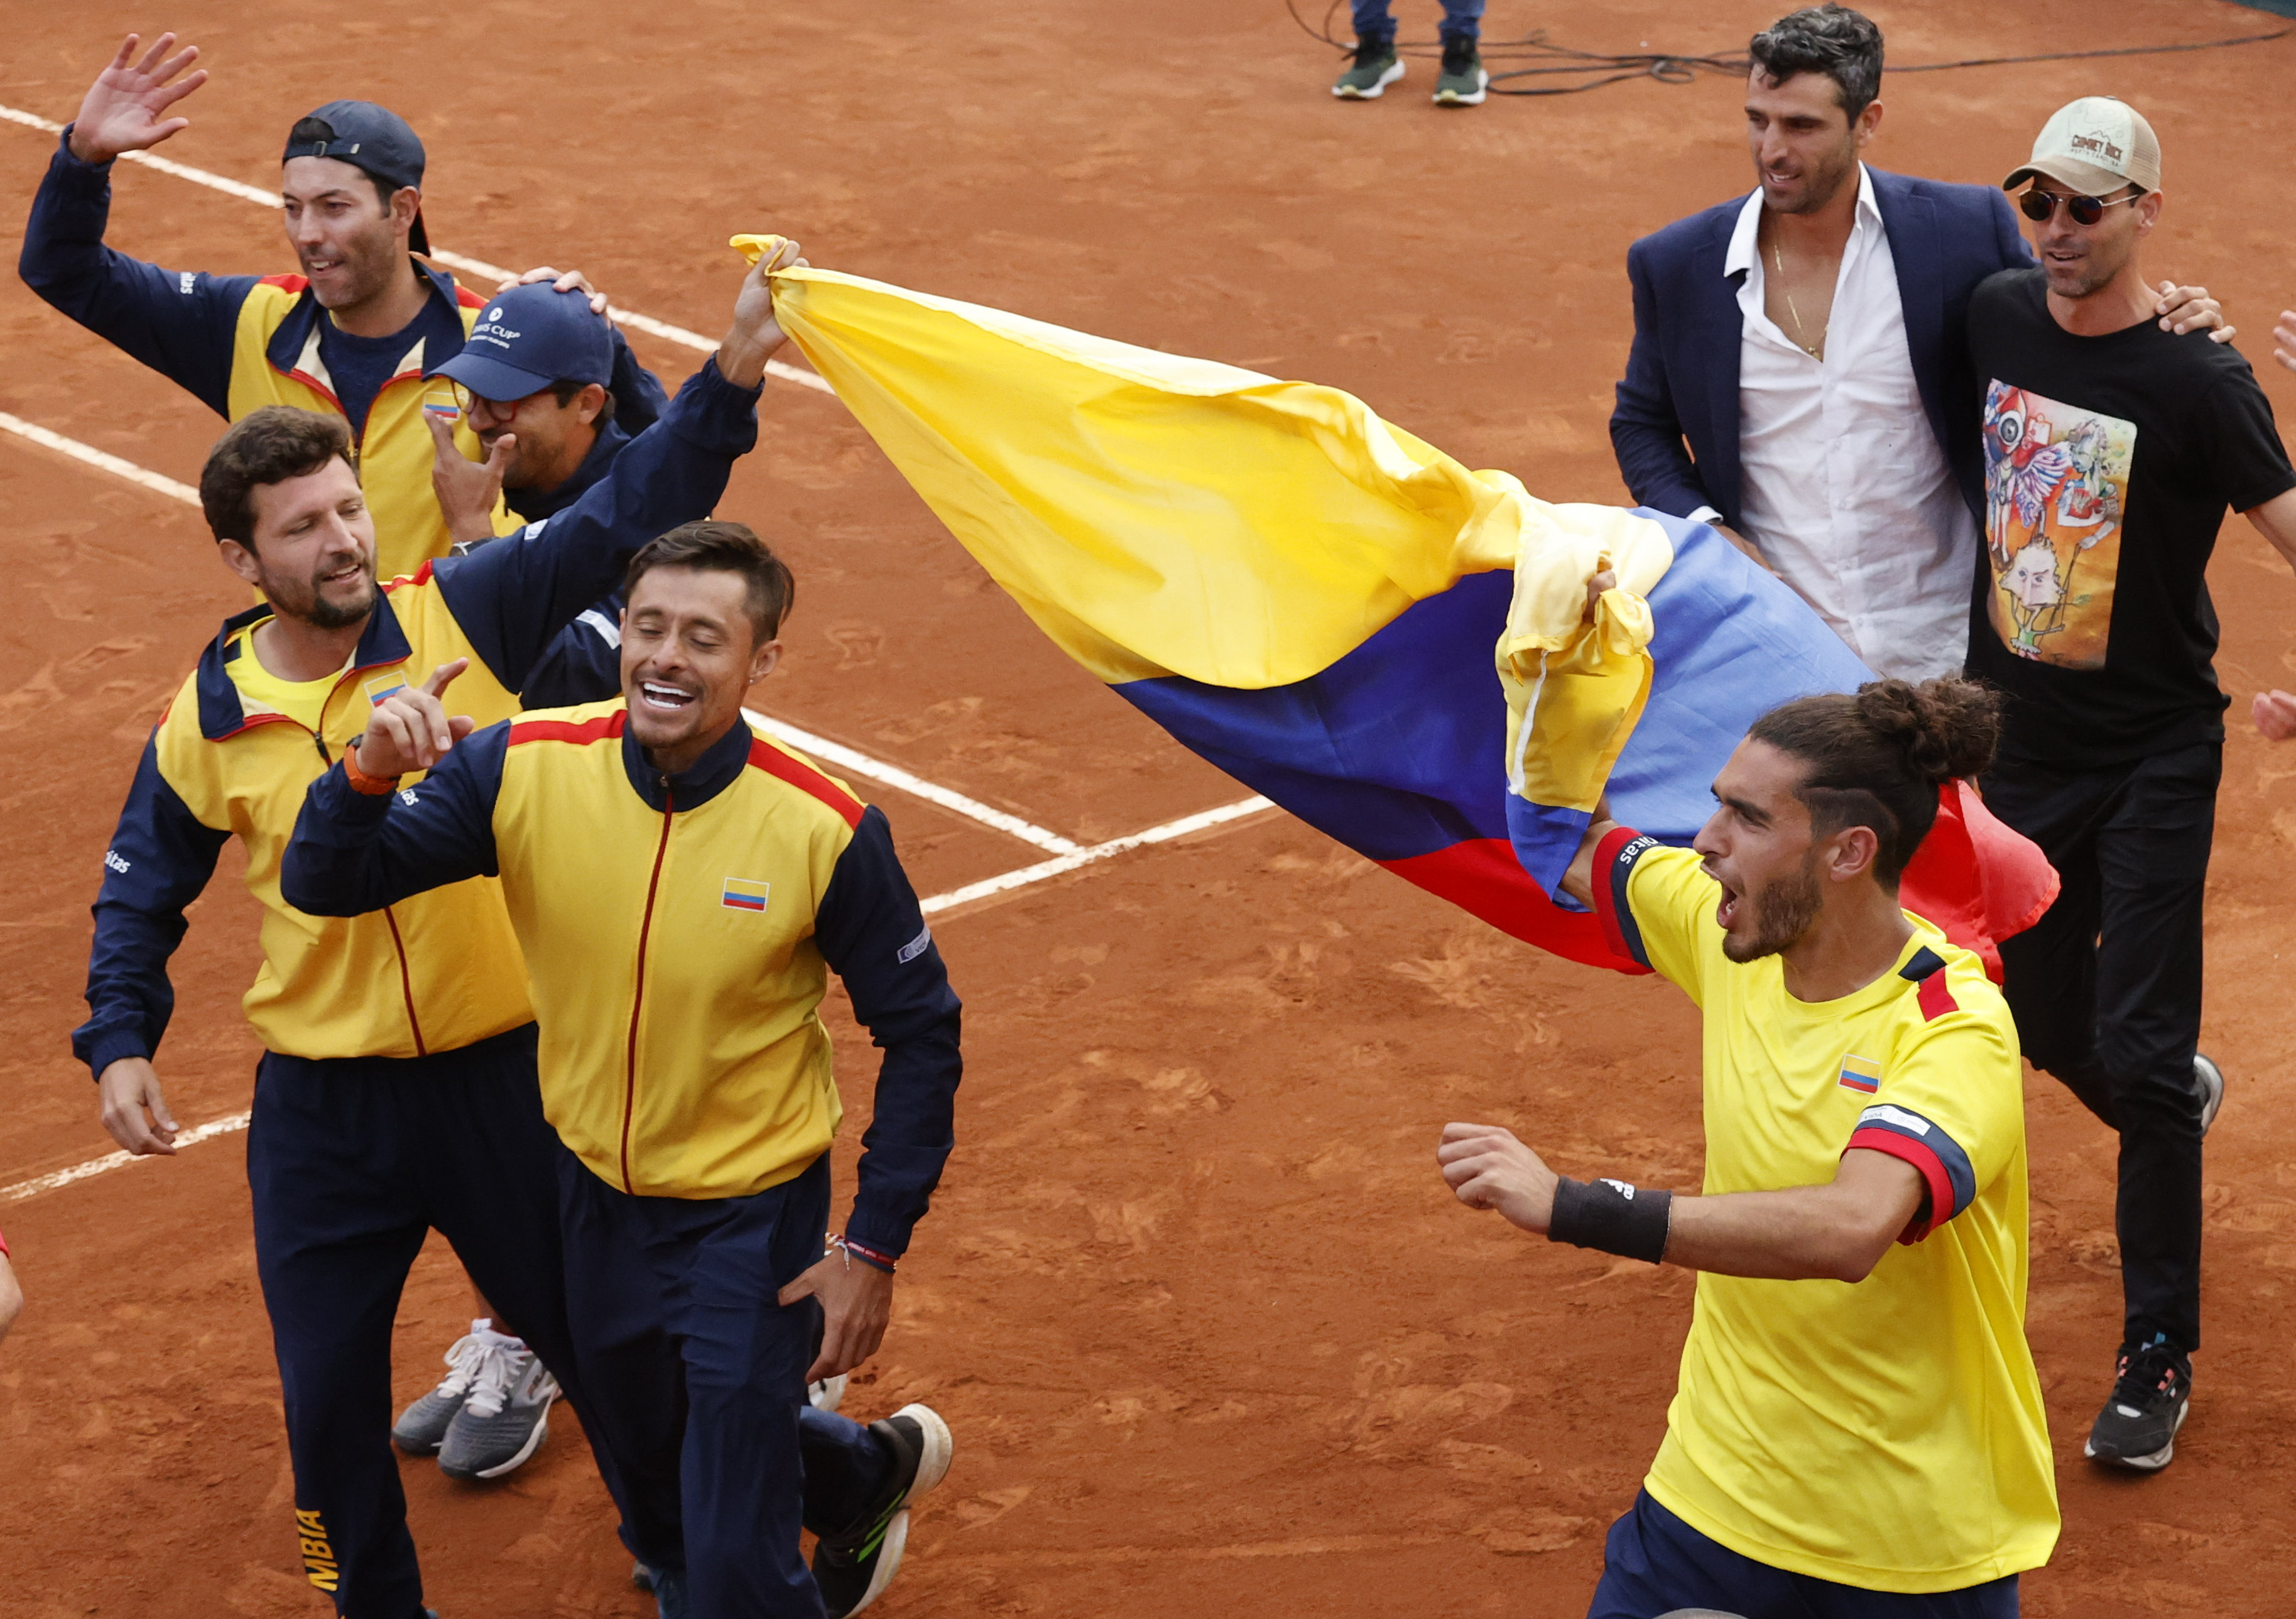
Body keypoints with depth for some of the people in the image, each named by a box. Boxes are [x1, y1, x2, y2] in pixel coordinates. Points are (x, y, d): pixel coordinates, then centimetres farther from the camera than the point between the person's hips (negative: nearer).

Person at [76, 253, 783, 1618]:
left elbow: (625, 519, -21)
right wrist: (122, 1040, -1)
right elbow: (143, 890, 11)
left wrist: (735, 368, -33)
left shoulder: (465, 618, -10)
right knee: (329, 1394, 12)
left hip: (501, 1075, -1)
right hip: (322, 1107, 2)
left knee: (593, 1340, 13)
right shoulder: (208, 720, -4)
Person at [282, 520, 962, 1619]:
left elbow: (920, 1035, -11)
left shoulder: (826, 831, -23)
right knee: (656, 1498, 26)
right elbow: (325, 888, -13)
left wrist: (874, 1249, -11)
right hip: (596, 1195, 4)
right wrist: (372, 769, -34)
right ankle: (868, 1474, 55)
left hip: (752, 1217, -4)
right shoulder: (526, 767, -16)